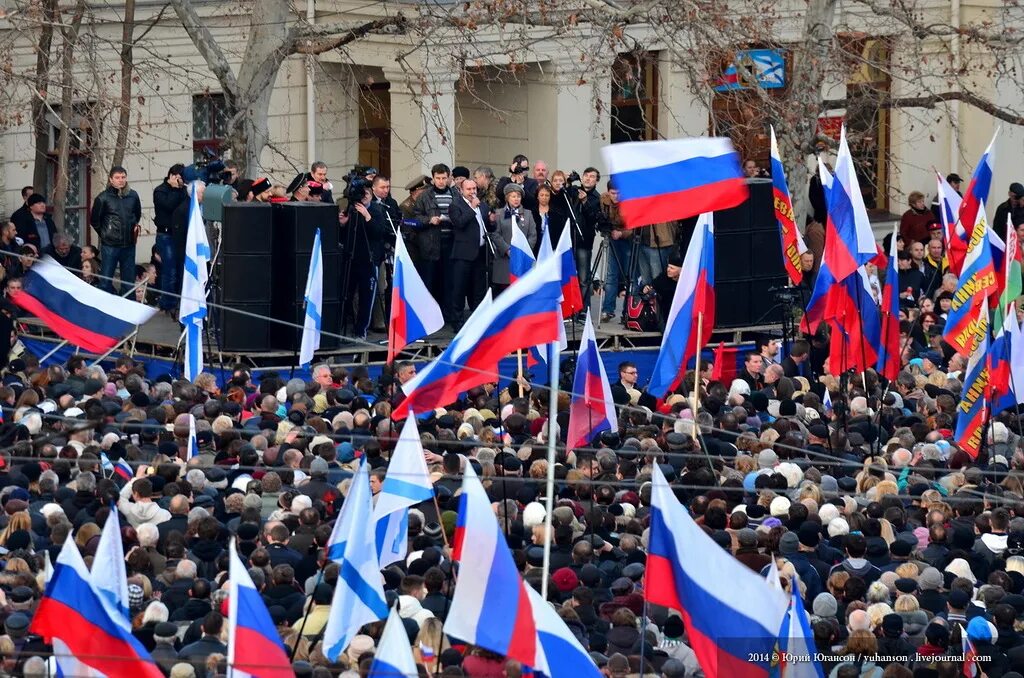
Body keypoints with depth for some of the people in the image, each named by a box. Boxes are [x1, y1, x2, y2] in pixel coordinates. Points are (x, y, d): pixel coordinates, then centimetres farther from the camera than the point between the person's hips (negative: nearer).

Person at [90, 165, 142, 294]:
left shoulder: (133, 196, 3)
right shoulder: (103, 198, -7)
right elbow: (94, 220, 2)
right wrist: (104, 234, 8)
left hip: (129, 244, 4)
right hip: (110, 245, -4)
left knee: (129, 279, 9)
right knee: (106, 279, -1)